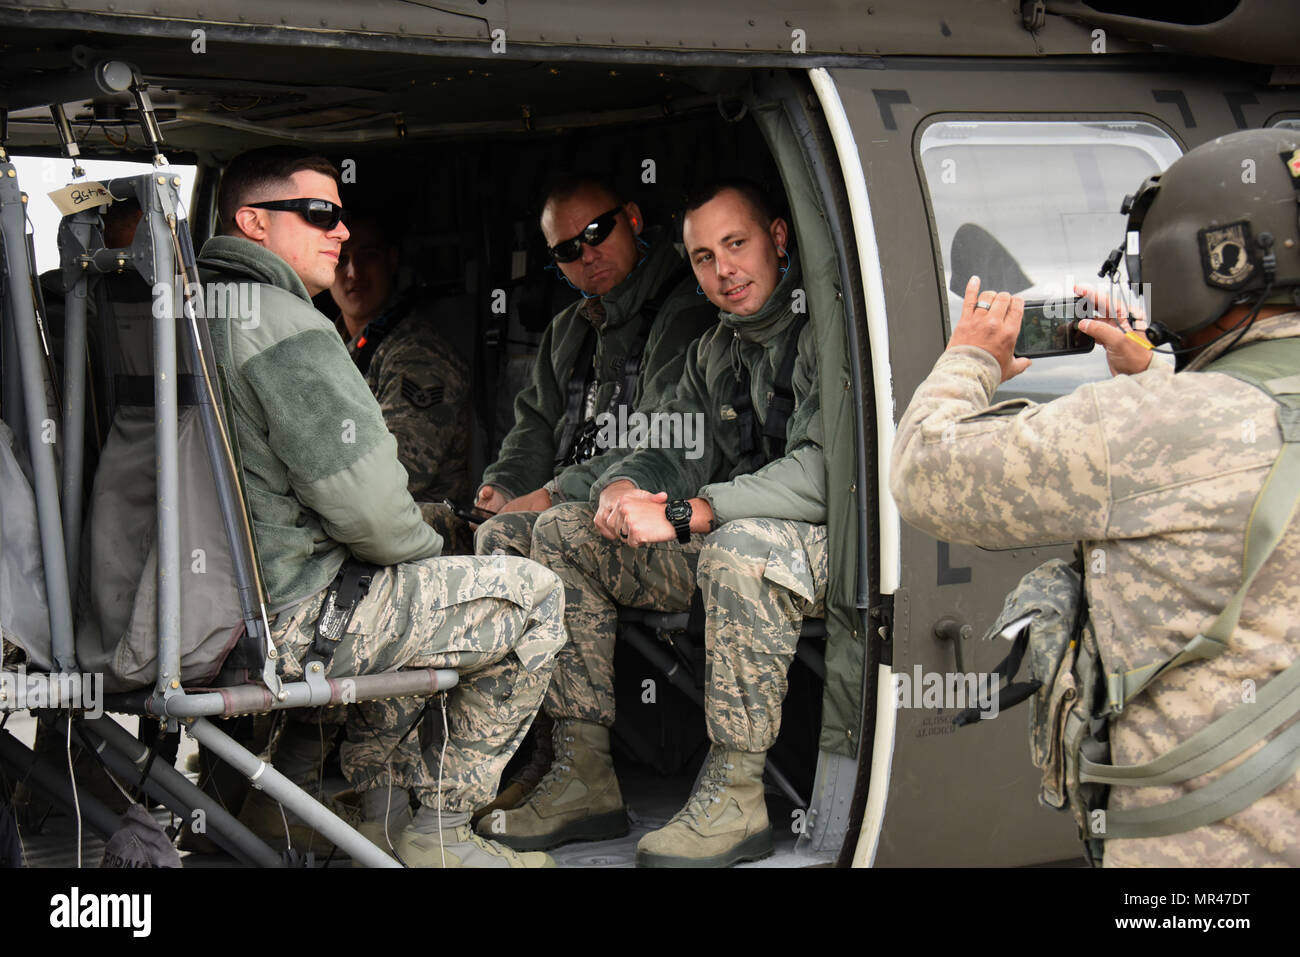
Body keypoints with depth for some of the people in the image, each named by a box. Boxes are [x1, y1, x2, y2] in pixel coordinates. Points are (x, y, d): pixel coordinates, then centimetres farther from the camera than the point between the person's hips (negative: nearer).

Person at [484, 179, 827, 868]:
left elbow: (823, 474, -26)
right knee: (563, 533, 1)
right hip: (722, 547, 9)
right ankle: (585, 776, -5)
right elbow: (673, 457, 12)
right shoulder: (713, 353, 14)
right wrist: (623, 489, -14)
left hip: (825, 547, -8)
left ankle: (734, 796, -30)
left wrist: (680, 514, -27)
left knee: (740, 546, -41)